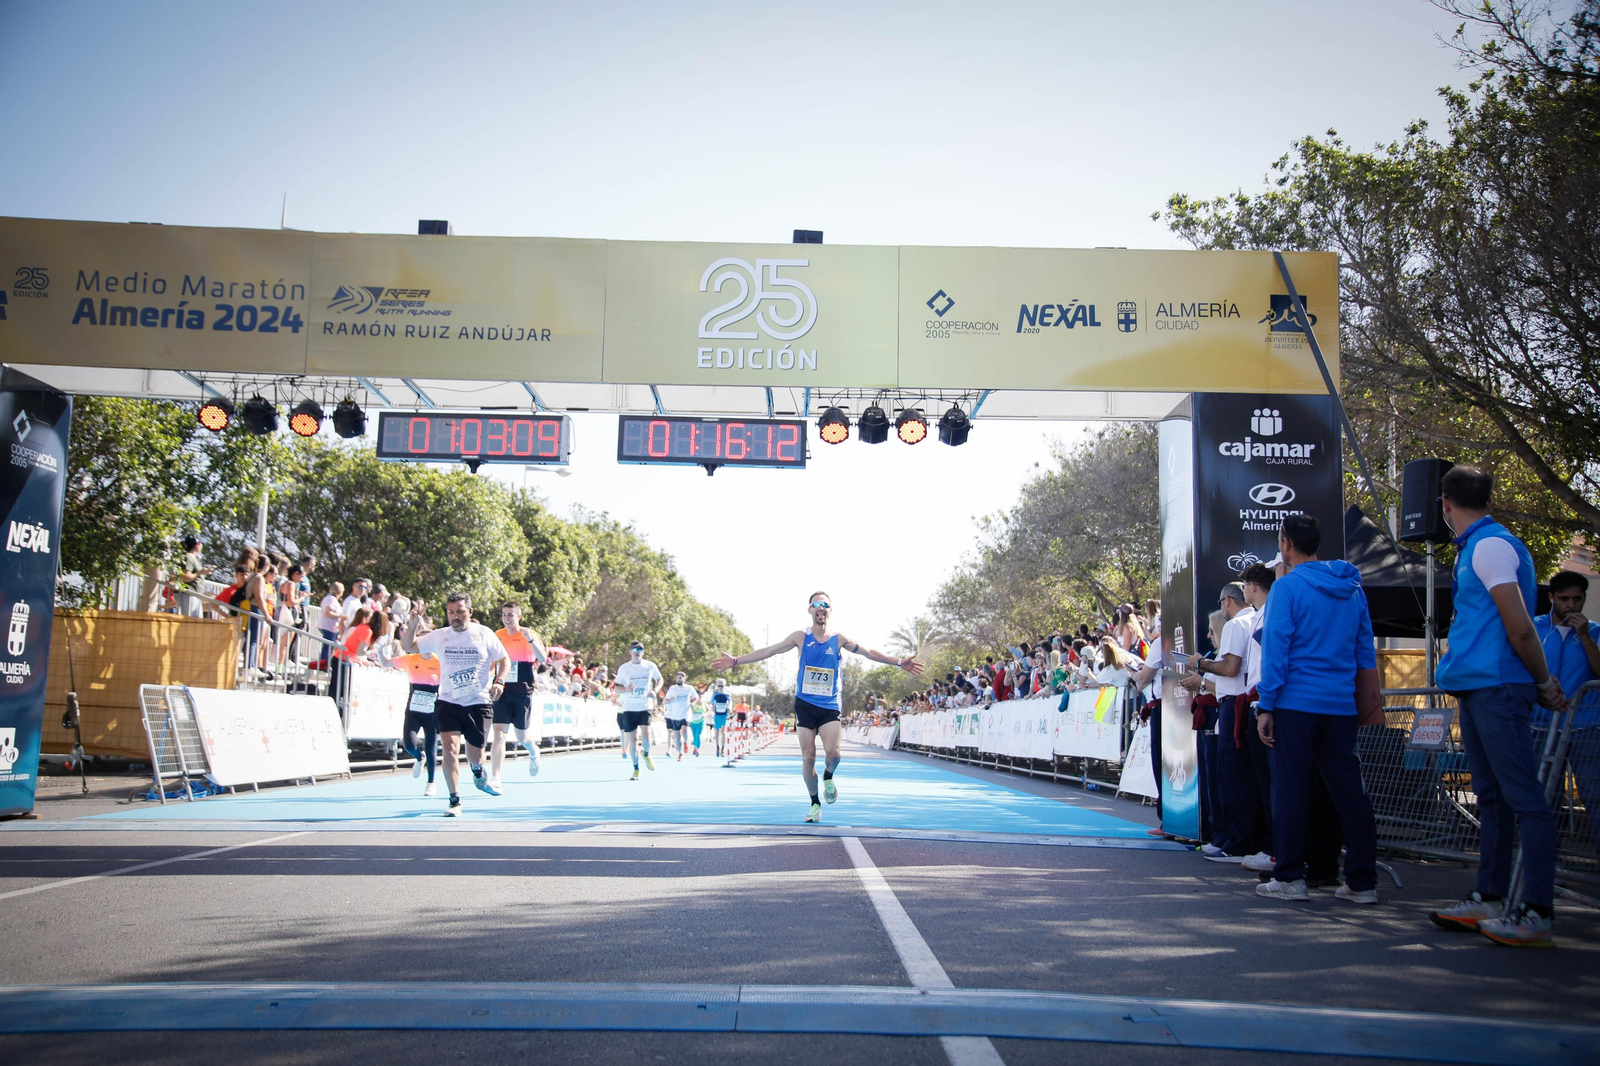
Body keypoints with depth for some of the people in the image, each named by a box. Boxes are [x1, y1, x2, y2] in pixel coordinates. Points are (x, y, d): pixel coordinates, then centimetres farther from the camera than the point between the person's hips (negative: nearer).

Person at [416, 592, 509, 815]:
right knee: (449, 747, -17)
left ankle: (479, 774, 45)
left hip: (478, 703, -1)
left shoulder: (484, 634, -2)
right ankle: (455, 801, -7)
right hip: (448, 702, 1)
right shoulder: (439, 637, 1)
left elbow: (504, 659, 7)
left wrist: (499, 681, -10)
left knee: (475, 755, 7)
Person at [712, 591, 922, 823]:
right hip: (804, 704, 0)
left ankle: (828, 777, 15)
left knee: (833, 752, -19)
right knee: (808, 758, 0)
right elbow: (769, 651, -2)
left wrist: (898, 662, -5)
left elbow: (869, 653, 3)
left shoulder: (839, 639, 1)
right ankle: (815, 804, 17)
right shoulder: (800, 637, 0)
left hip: (830, 706, 0)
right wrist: (736, 661, -8)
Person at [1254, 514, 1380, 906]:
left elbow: (1275, 649, -11)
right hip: (1341, 705, 5)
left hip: (1296, 702, -5)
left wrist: (1265, 706, -8)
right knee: (1349, 790, 8)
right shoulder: (1352, 588, 11)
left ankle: (1290, 877, 5)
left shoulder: (1287, 586, -7)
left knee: (1290, 789, 1)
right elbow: (1366, 650, 14)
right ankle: (1362, 881, 10)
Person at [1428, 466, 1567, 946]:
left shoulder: (1490, 545, -11)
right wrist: (1543, 682, 14)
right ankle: (1489, 901, 18)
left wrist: (1543, 682, -4)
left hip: (1498, 687, -10)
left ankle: (1537, 914, -7)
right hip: (1477, 689, 10)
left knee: (1524, 798, -8)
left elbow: (1520, 627, -15)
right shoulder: (1475, 548, 19)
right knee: (1491, 798, 12)